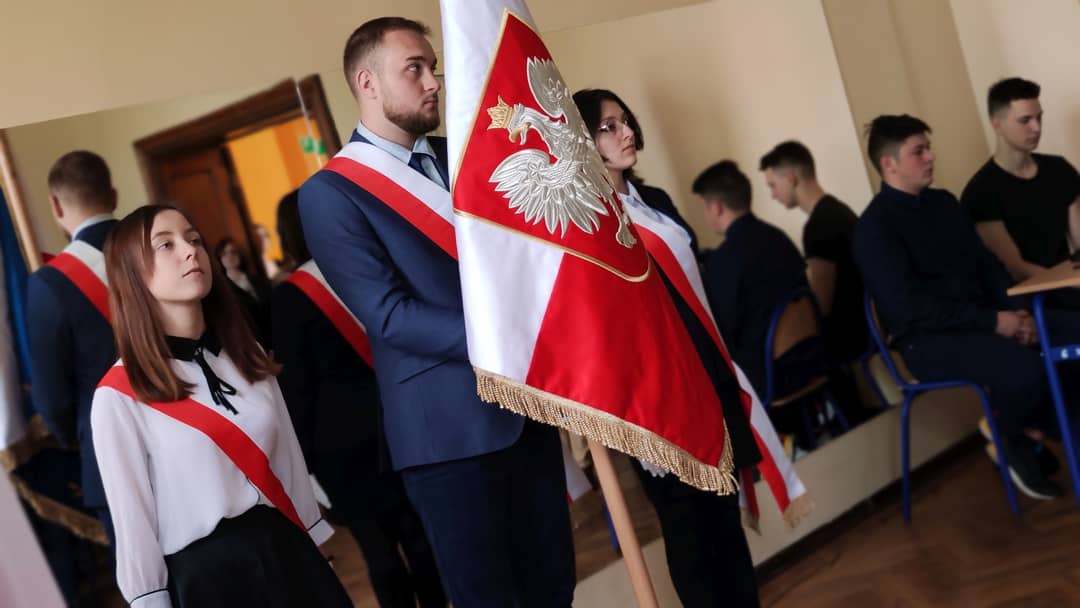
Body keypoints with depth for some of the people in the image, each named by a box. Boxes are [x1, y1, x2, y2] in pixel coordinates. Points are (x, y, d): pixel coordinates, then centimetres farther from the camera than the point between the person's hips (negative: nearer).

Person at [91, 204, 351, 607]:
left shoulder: (245, 356, 7)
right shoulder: (120, 395, -10)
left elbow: (289, 463, 10)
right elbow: (133, 520, -7)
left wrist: (315, 549, 12)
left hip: (290, 554, 5)